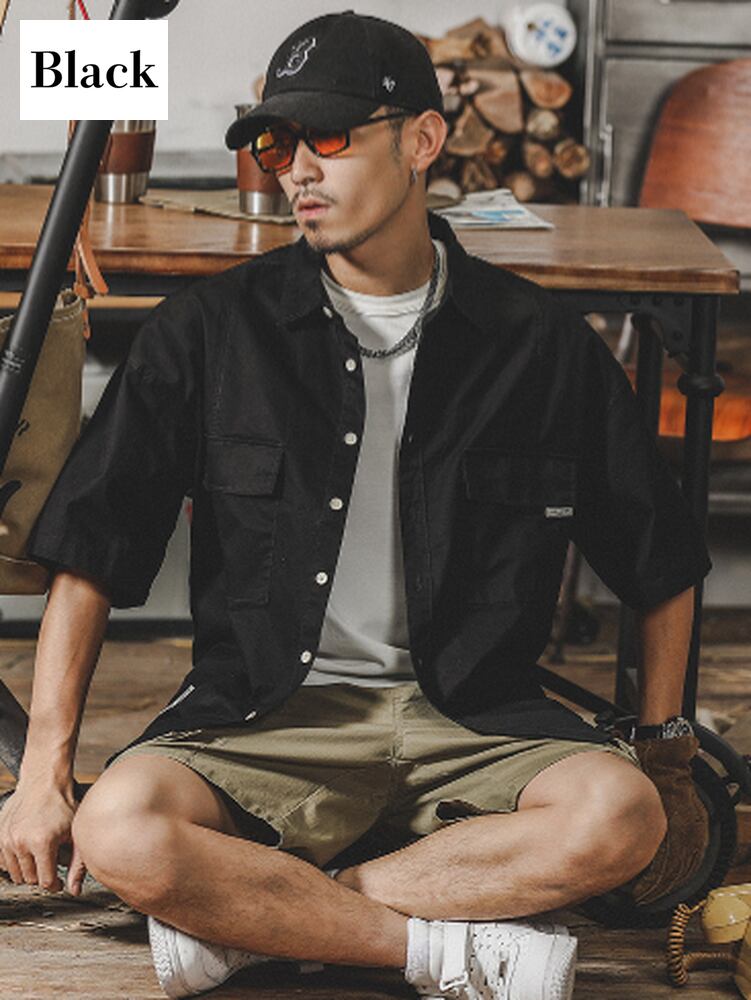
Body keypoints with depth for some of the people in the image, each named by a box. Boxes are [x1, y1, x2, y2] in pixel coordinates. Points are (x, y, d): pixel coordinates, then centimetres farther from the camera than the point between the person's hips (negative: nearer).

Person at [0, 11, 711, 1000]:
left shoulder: (541, 342, 3)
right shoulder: (210, 331, 1)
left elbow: (663, 559, 15)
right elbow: (90, 557, 1)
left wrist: (665, 743, 12)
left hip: (470, 717, 1)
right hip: (261, 716, -1)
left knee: (617, 817, -30)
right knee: (122, 831, -31)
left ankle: (250, 918, -21)